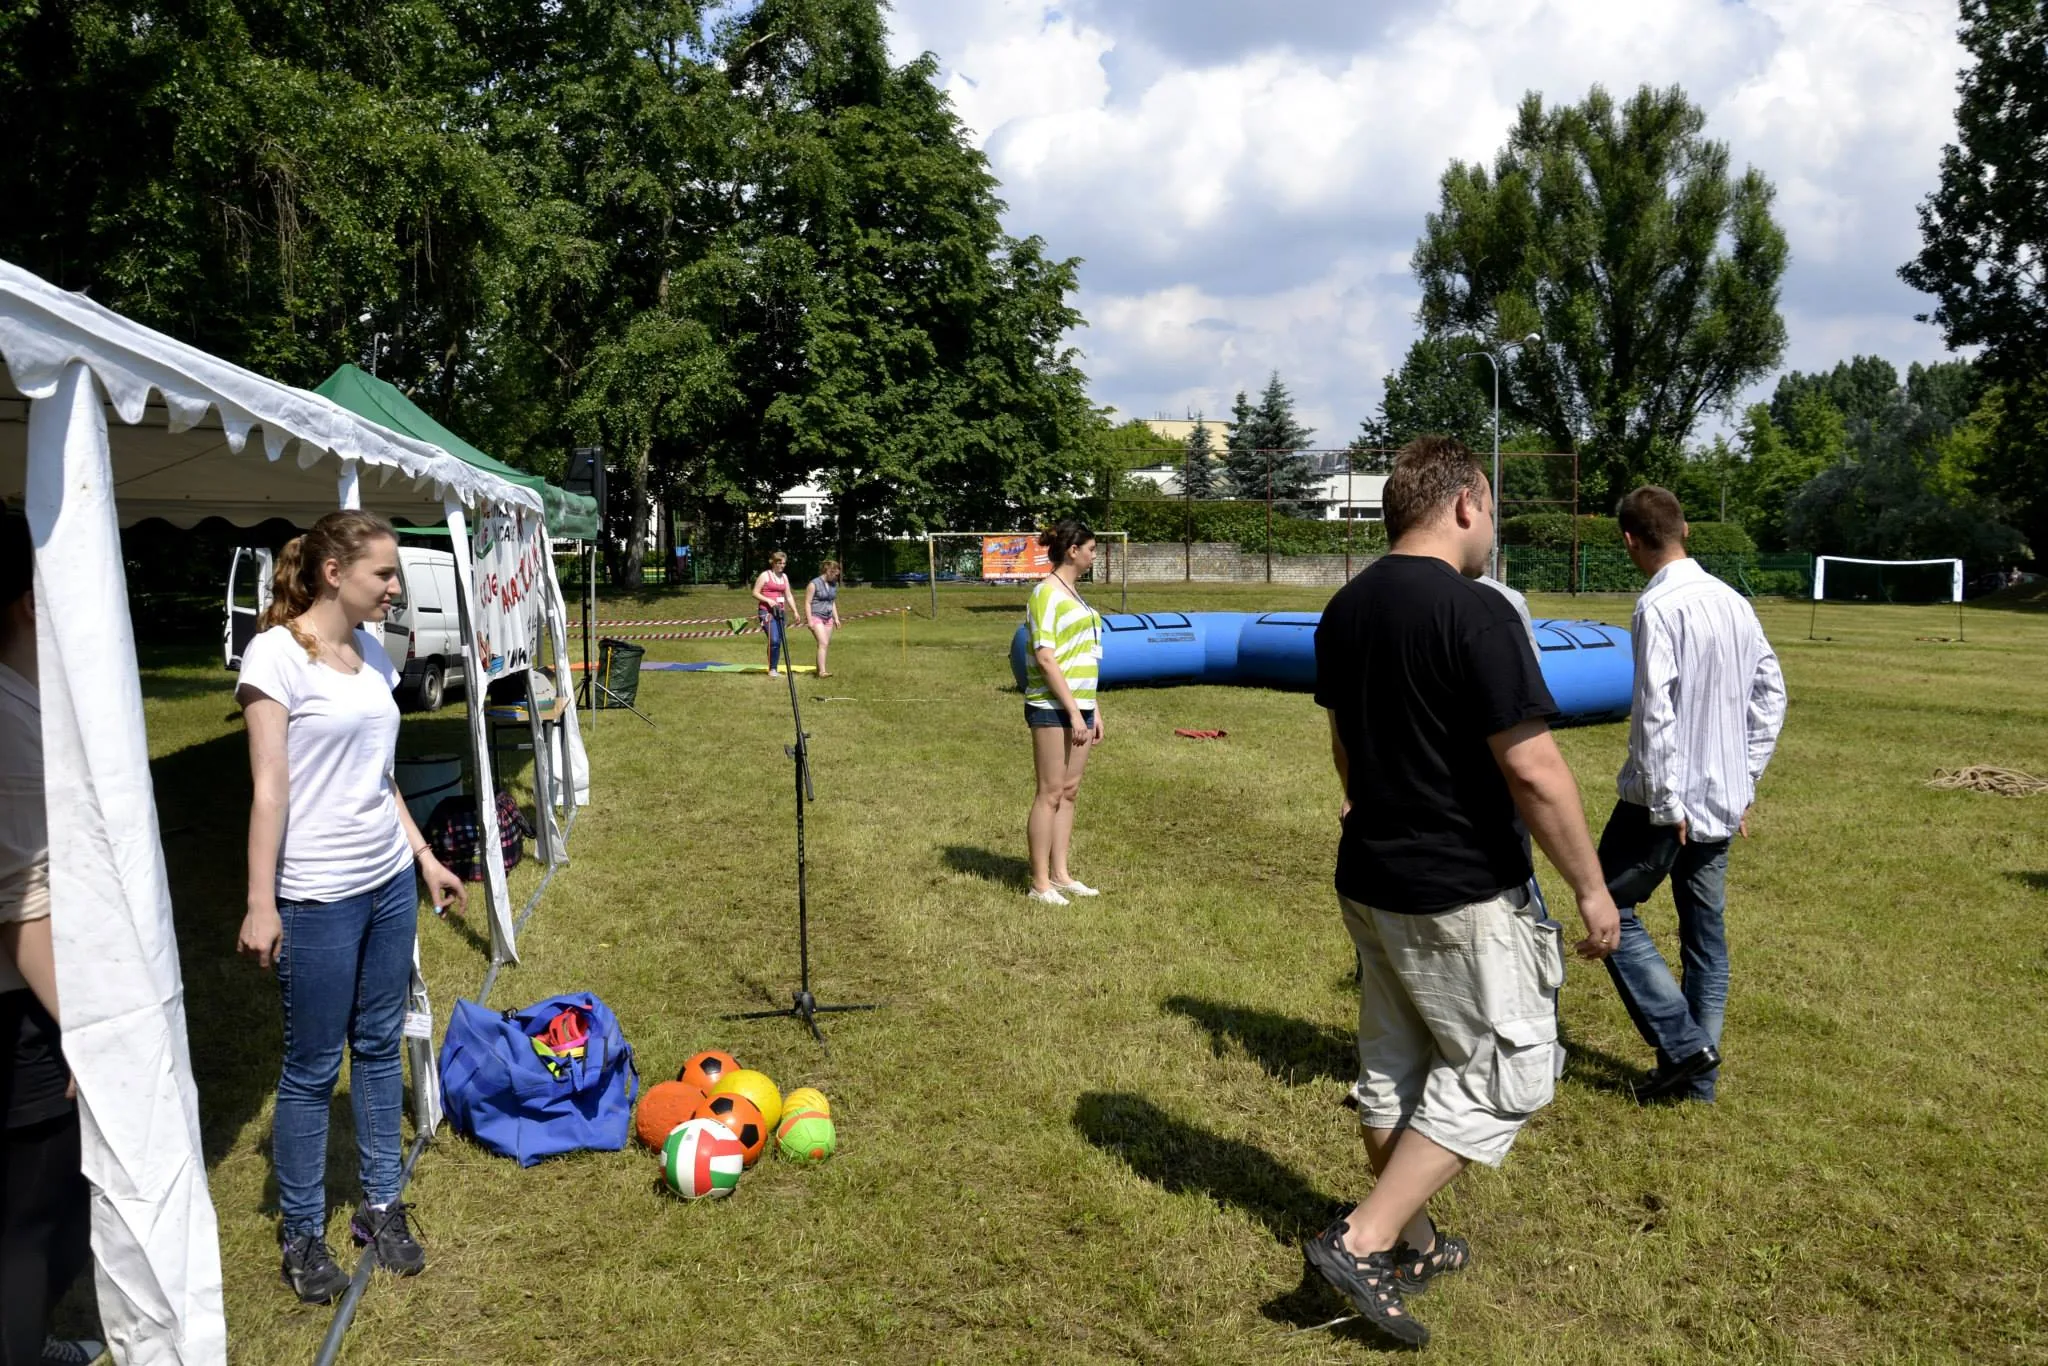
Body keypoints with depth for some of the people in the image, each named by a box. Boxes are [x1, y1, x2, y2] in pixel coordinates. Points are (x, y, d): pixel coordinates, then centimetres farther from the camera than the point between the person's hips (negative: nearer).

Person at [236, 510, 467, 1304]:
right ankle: (302, 1233, 21)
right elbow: (268, 789, -16)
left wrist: (424, 857, 16)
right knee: (312, 1068, 5)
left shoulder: (371, 653, 8)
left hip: (389, 883, 7)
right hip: (318, 900, -7)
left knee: (380, 1047, 14)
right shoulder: (278, 655, -13)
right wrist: (260, 903, -17)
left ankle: (382, 1207, 28)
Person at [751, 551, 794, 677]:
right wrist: (768, 600, -19)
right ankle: (771, 669, -6)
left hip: (780, 611, 6)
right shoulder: (765, 575, -3)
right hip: (767, 611, -6)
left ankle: (774, 668, 13)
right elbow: (755, 593, -5)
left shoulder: (784, 577, 15)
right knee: (774, 640, -17)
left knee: (780, 641, 4)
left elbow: (788, 596, 18)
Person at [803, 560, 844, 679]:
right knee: (823, 643, -18)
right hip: (815, 617, -7)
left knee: (826, 644, 4)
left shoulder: (834, 585, 12)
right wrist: (809, 620, -14)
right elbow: (807, 603, -10)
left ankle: (819, 668, 14)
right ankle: (822, 671, -23)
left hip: (828, 618, 7)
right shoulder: (814, 584, -9)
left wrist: (836, 618, 17)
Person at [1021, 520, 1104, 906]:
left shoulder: (1073, 594, 16)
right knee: (1050, 793, -4)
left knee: (1069, 792, 11)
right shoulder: (1047, 592, -11)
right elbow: (1045, 658, -17)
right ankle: (1040, 883, 3)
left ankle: (1060, 874, 18)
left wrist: (1093, 709, 17)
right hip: (1052, 707, -9)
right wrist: (1074, 711, -19)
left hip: (1078, 706, 9)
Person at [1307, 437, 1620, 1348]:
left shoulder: (1344, 611, 5)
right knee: (1501, 1073, 6)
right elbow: (1533, 772, -21)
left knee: (1392, 1069, 18)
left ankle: (1413, 1246, 33)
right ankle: (1362, 1243, 2)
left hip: (1368, 884, 8)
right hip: (1463, 896, -8)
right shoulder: (1475, 613, -20)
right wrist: (1591, 888, -11)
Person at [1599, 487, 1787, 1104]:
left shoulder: (1658, 607, -17)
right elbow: (1771, 693, 13)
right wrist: (1746, 777, 16)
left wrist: (1664, 802, -17)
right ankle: (1697, 1077, 20)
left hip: (1667, 801, -8)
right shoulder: (1733, 601, 8)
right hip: (1723, 802, 8)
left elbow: (1656, 713, -23)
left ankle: (1682, 1044, 0)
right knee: (1706, 932, 13)